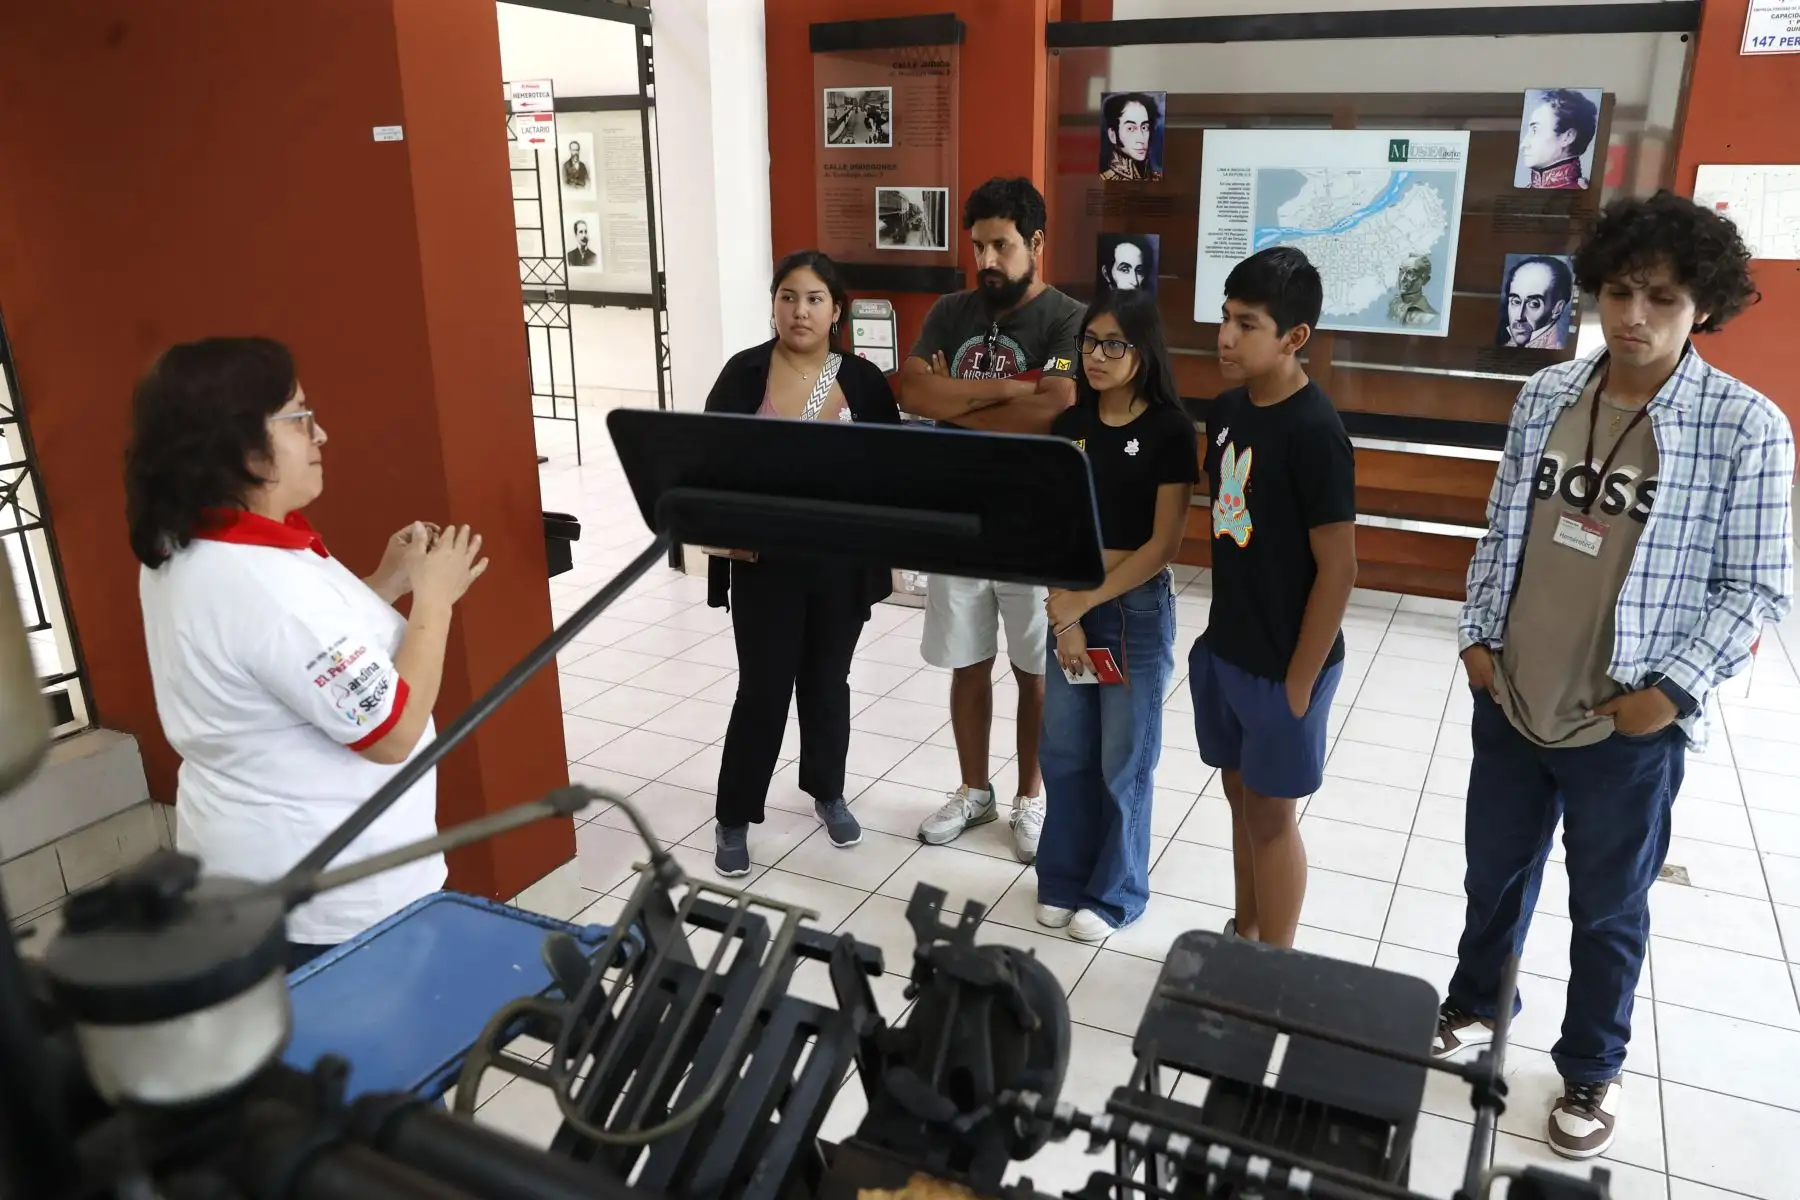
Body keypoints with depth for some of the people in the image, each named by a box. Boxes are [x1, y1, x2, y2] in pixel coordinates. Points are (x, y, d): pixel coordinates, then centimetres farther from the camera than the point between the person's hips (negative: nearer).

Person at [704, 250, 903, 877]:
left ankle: (828, 793, 38)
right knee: (763, 691, 1)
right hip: (763, 561, -2)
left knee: (827, 683, 16)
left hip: (841, 562, 2)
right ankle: (733, 818, 19)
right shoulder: (744, 373, -4)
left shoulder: (863, 379, -1)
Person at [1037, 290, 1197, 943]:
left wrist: (1086, 603, -12)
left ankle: (1116, 891, 24)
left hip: (1137, 609, -4)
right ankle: (1063, 878, 29)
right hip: (1068, 605, 4)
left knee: (1124, 759, 7)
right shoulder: (1068, 425, 3)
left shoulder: (1170, 429, -10)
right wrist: (1063, 615, -9)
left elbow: (1163, 544, -12)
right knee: (1065, 752, 12)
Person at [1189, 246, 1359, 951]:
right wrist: (1218, 631, 13)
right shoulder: (1226, 409, 2)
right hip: (1225, 648, 7)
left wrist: (1298, 682, -15)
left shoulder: (1314, 431, -21)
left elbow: (1337, 570, -19)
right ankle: (1243, 935, 38)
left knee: (1272, 812, 7)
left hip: (1282, 661, -7)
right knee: (1241, 794, 19)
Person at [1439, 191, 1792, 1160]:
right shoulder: (1546, 397, -1)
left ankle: (1592, 1070, 39)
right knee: (1493, 874, 21)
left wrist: (1673, 688, -15)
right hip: (1510, 699, 4)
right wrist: (1478, 635, 3)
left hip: (1628, 728, -3)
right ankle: (1473, 1007, 47)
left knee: (1608, 909, 16)